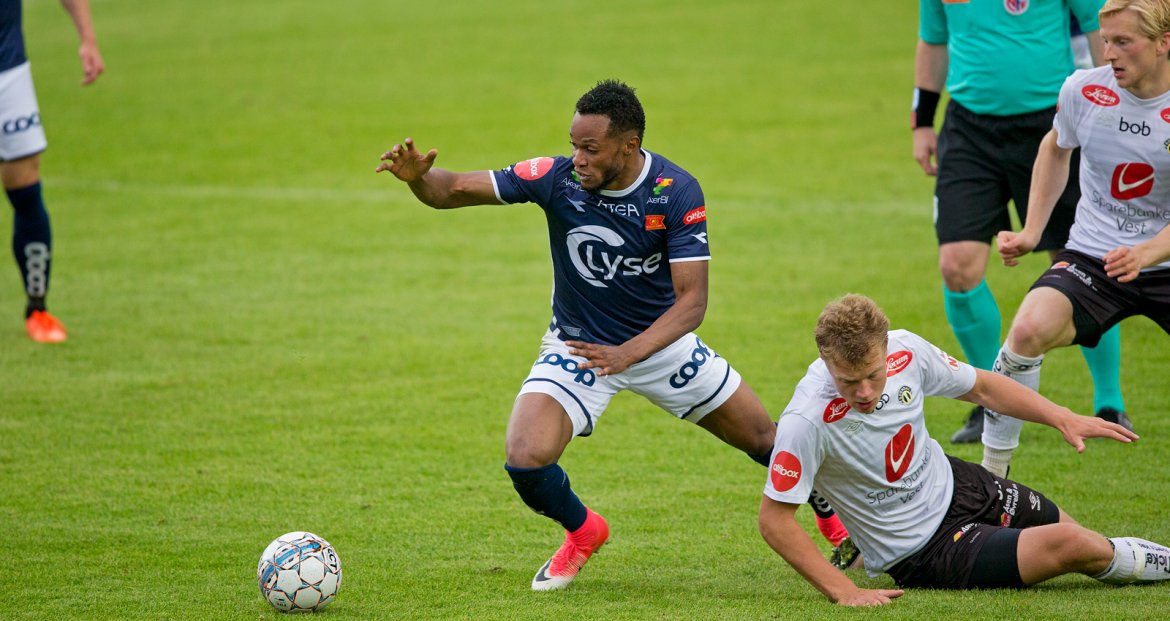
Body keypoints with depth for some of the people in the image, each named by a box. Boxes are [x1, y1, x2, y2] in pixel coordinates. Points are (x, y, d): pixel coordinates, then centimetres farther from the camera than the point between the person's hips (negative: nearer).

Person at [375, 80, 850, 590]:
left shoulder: (677, 192, -23)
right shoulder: (556, 178, -21)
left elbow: (691, 300, -25)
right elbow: (453, 191, -19)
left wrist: (627, 353, -39)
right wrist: (418, 176, -43)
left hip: (661, 339, 0)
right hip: (576, 346, 0)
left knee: (763, 438, 10)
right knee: (526, 459, -23)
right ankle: (582, 533, 11)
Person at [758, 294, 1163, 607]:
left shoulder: (906, 350, -17)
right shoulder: (807, 422, -34)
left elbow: (980, 387, 3)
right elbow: (774, 519, -27)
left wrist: (1061, 418, -5)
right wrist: (842, 591, -31)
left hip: (951, 482, 6)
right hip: (923, 554, -6)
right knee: (1068, 546, -15)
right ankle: (1147, 563, 17)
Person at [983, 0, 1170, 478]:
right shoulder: (1083, 90, -6)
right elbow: (1056, 148, 17)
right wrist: (1032, 232, 12)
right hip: (1091, 257, 0)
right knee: (1030, 329, -27)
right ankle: (992, 469, -14)